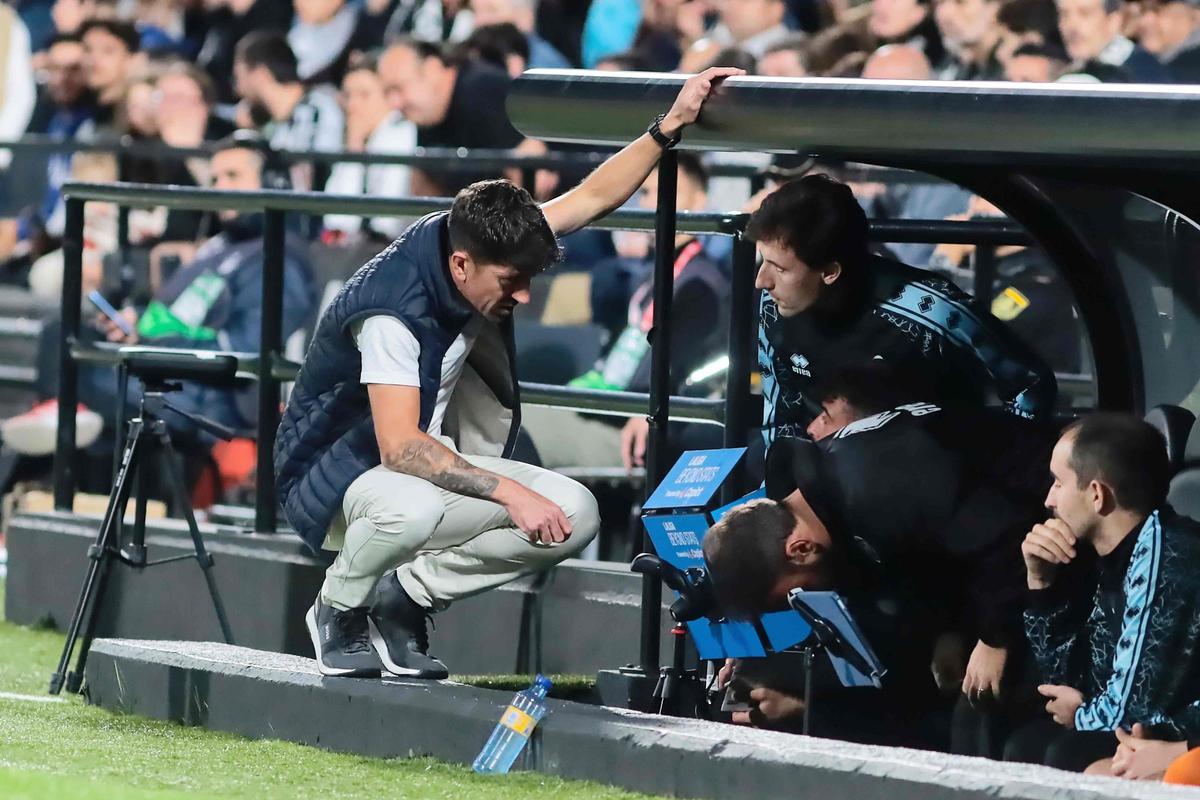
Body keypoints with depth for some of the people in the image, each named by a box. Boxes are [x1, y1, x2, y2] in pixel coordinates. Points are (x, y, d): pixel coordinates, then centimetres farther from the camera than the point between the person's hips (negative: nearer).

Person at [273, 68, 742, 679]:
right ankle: (339, 611, -10)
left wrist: (670, 126, -5)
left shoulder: (475, 239, -8)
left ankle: (403, 597, -1)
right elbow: (401, 448, -36)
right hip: (334, 478, -8)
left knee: (575, 514, -13)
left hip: (430, 462, 8)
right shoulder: (393, 311, -31)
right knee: (416, 509, -43)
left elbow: (593, 197, 5)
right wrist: (509, 491, -39)